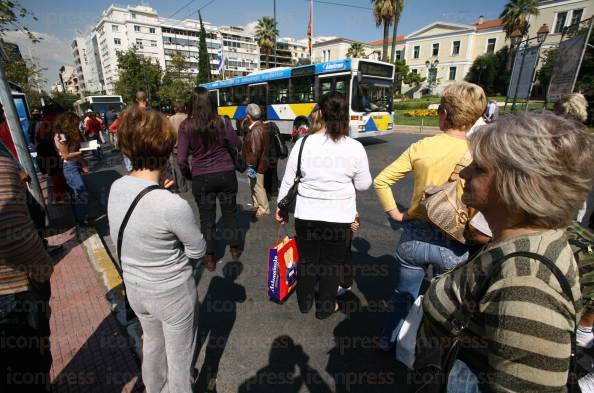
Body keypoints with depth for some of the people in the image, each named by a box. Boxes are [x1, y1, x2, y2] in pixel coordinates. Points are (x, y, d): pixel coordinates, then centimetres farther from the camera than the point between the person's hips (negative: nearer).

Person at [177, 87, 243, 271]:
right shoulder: (222, 122, -6)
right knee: (229, 212, 17)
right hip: (226, 174, 1)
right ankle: (235, 248, 35)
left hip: (201, 178, -1)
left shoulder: (186, 126, -9)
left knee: (207, 218, 12)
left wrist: (189, 175, 6)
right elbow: (238, 145, 3)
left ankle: (209, 257, 23)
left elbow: (181, 159, -12)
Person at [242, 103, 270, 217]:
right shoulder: (260, 126, 9)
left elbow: (255, 151, -27)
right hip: (259, 163, 11)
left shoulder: (256, 130, -23)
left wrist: (251, 166, -24)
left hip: (257, 165, -11)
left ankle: (264, 210, 14)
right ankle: (256, 205, 39)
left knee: (258, 187, 1)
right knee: (253, 186, 23)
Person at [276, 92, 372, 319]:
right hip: (339, 216, -1)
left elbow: (288, 180, -2)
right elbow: (363, 185, -1)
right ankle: (325, 307, 35)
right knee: (332, 262, 17)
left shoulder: (303, 143, -8)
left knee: (307, 259, 20)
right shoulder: (355, 147, -9)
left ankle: (305, 302, 40)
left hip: (306, 214, 1)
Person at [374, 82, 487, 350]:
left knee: (404, 294, 23)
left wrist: (396, 214, 0)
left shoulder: (422, 147, -10)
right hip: (453, 244, -1)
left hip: (415, 235, 2)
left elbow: (381, 181, -8)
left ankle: (388, 339, 45)